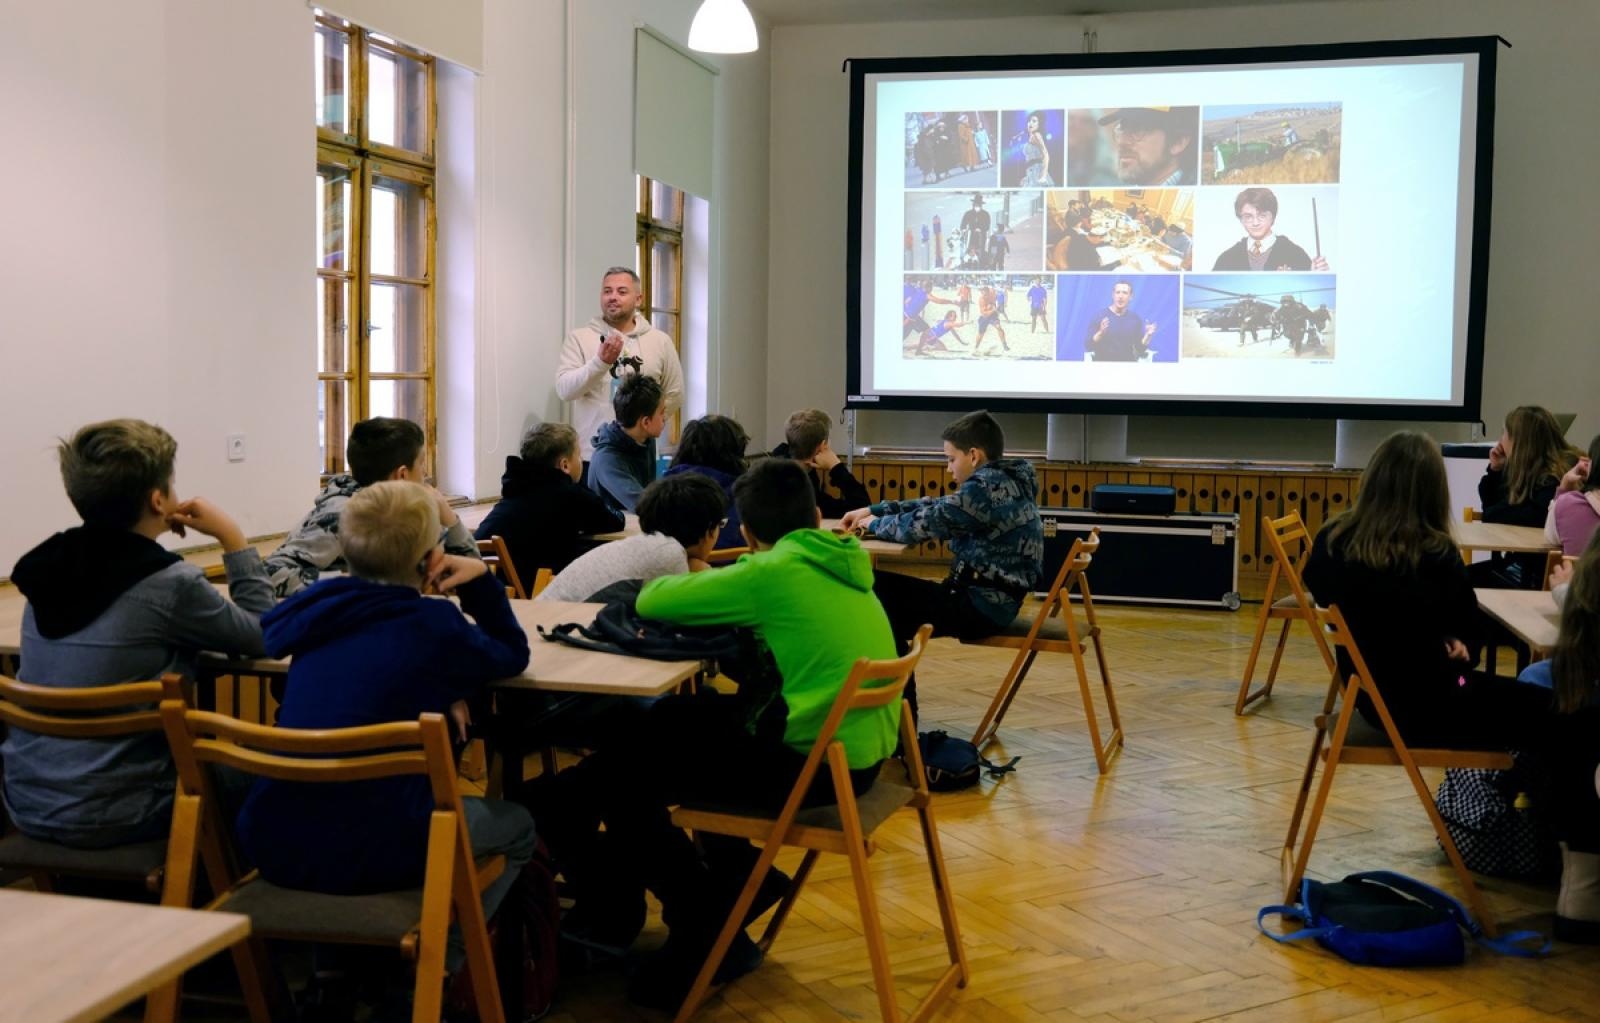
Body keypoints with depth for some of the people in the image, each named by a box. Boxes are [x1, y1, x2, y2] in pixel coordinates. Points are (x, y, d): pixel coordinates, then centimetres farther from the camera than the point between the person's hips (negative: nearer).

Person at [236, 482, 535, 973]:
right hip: (370, 852, -6)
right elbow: (514, 656, 11)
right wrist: (481, 579, 8)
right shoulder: (433, 623, -7)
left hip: (274, 844, 6)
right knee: (517, 827, 22)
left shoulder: (319, 608, 7)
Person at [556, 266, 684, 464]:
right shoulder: (579, 338, 2)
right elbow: (564, 389, -9)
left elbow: (674, 395, 13)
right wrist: (600, 361, -21)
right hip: (591, 456, -1)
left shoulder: (660, 341, 8)